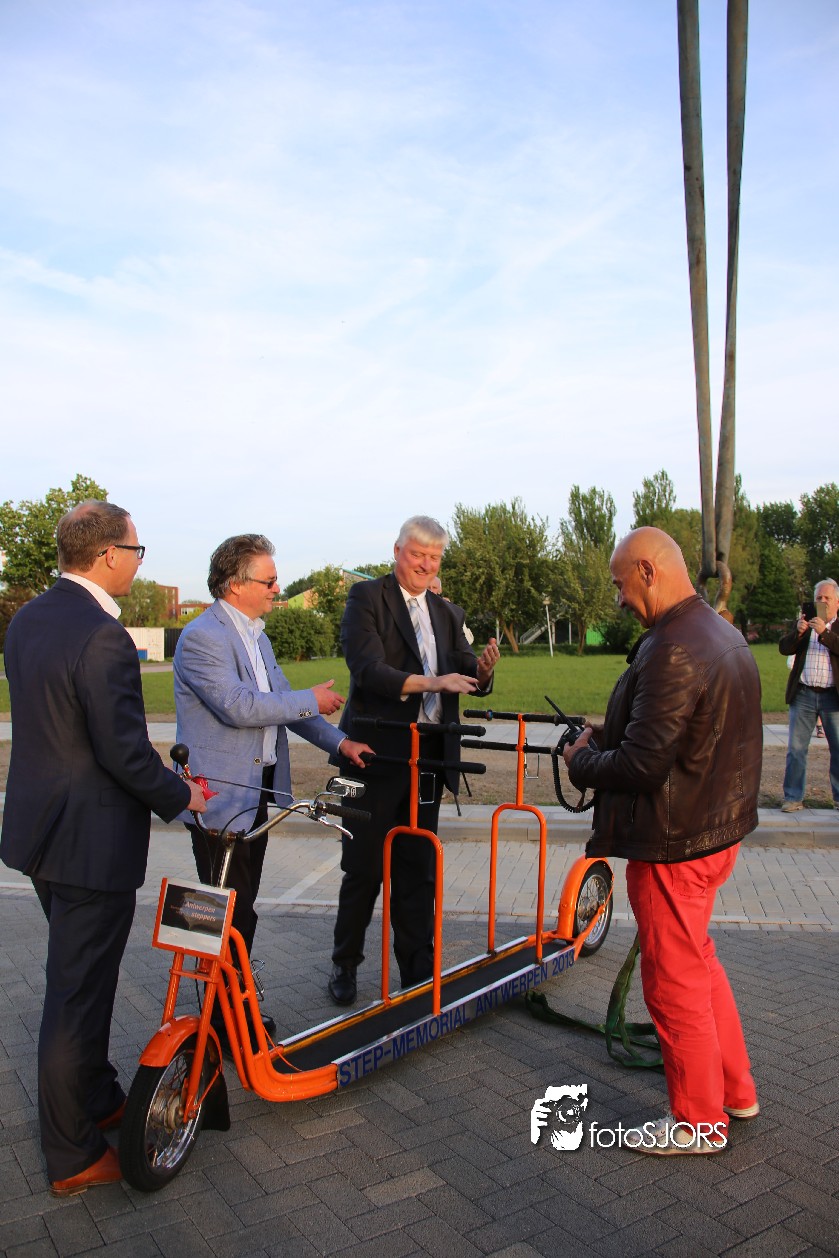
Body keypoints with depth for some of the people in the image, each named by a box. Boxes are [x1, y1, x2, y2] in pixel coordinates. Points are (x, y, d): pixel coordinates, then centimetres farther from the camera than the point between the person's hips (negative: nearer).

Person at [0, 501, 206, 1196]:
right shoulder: (103, 638, -25)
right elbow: (124, 750, -24)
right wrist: (180, 796, -6)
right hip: (92, 841, -10)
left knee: (79, 980, 24)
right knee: (78, 995, 6)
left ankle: (100, 1100, 43)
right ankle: (74, 1157, 24)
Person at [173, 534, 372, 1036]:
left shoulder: (255, 634, 13)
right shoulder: (202, 637, -17)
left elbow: (282, 702, 13)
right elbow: (238, 706, -27)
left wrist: (340, 742, 4)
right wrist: (311, 700, -16)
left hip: (257, 793, 9)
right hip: (221, 797, -9)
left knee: (243, 908, 17)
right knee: (228, 914, 1)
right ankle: (223, 1026, 16)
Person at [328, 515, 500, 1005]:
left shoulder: (448, 613, 15)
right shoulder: (367, 597, -3)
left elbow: (466, 676, 6)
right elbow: (368, 669, -17)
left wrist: (483, 669, -17)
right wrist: (429, 683, -30)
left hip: (429, 757, 5)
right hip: (377, 753, -5)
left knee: (418, 871, 12)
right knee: (364, 868, 6)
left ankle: (418, 970, 24)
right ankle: (345, 964, 25)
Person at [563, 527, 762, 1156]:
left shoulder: (672, 652, -26)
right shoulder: (722, 632, 7)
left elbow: (640, 766, -27)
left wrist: (582, 759, -9)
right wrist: (606, 737, 8)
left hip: (674, 843, -10)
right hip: (718, 825, 10)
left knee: (674, 982, 8)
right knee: (699, 962, 26)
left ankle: (700, 1122, 28)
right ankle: (735, 1089, 42)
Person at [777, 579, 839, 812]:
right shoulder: (804, 623, 12)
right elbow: (784, 648, 2)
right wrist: (798, 632, -15)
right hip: (803, 696, 2)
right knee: (796, 748, 1)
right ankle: (793, 797, 9)